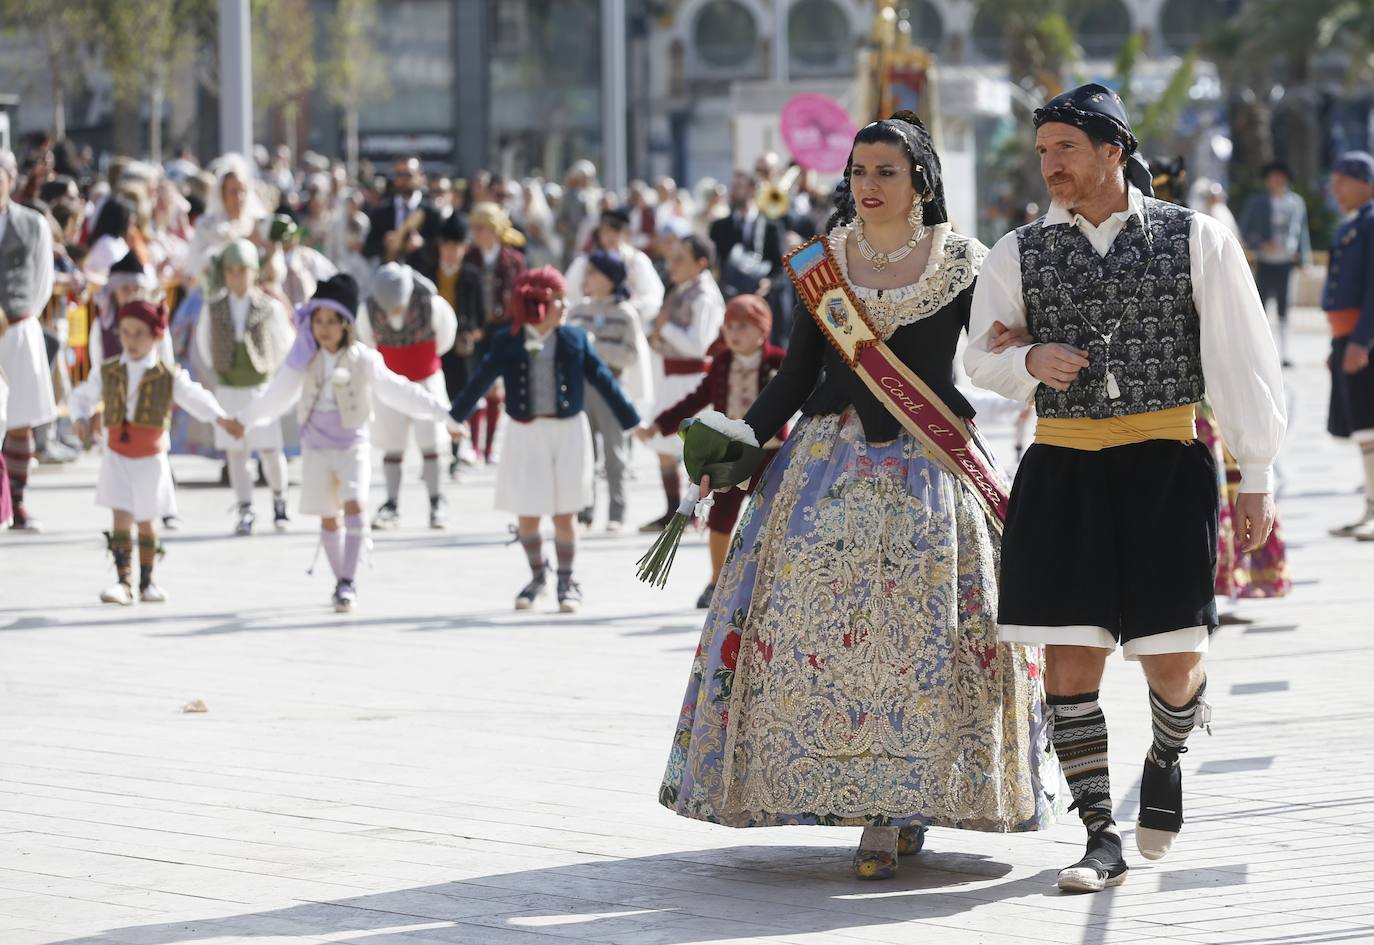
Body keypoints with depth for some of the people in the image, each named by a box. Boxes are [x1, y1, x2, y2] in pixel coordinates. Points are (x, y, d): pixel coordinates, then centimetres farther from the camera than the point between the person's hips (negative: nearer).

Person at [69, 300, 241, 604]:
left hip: (151, 459, 0)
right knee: (121, 518, -11)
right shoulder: (108, 372, 1)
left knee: (146, 522, 9)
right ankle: (123, 582, -13)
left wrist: (220, 419, -18)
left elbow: (196, 399, -1)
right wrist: (81, 419, -6)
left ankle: (147, 582, 23)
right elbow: (82, 395, 13)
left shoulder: (169, 376, -4)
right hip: (117, 458, 0)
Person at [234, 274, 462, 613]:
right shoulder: (304, 361, 0)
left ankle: (348, 583, -22)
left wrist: (441, 411, -6)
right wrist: (244, 419, 23)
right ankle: (340, 582, 24)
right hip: (316, 447, 3)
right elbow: (276, 395, 14)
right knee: (328, 518, 8)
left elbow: (397, 391, -3)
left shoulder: (362, 360, -8)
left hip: (352, 445, -3)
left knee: (354, 506, -21)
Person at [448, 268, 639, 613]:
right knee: (527, 516, 4)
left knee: (564, 514, 3)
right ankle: (538, 576, 27)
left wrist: (632, 421, 4)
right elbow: (480, 382, 1)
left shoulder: (575, 339, 0)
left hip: (569, 432, 0)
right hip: (526, 434, 0)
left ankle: (567, 582, 20)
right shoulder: (507, 342, -3)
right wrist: (453, 419, -1)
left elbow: (603, 380, 3)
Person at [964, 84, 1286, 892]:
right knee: (1071, 664, -4)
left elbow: (1241, 361, 1)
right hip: (1063, 475, 2)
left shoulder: (1196, 241, 1)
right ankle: (1103, 841, 5)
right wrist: (1030, 362, -8)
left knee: (1173, 662, -2)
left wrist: (1257, 478, -3)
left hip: (1166, 469, -2)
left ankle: (1168, 753, 34)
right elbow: (981, 360, 15)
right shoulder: (1022, 254, 7)